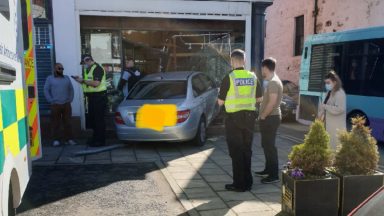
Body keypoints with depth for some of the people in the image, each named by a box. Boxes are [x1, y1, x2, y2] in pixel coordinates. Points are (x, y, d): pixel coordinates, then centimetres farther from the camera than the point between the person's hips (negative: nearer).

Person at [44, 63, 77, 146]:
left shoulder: (67, 78, 15)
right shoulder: (49, 78, 5)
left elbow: (71, 89, 14)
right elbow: (46, 90, 0)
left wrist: (70, 99, 3)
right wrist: (51, 101, -8)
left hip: (66, 104, 3)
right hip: (55, 105, -2)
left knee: (67, 122, 3)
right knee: (56, 123, -1)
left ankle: (68, 139, 9)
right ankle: (56, 140, 6)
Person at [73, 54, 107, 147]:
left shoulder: (97, 69, -14)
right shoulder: (88, 69, 16)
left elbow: (96, 83, -24)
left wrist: (83, 80, -17)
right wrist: (81, 80, 4)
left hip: (99, 96, -10)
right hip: (91, 97, 10)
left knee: (99, 119, -5)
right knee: (91, 118, 15)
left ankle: (100, 140, 2)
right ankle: (95, 137, 27)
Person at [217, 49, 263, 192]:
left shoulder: (229, 78, -12)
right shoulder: (253, 77, 2)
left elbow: (220, 102, -9)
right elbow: (259, 98, 11)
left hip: (234, 118, -5)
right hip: (249, 117, 5)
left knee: (236, 151, 4)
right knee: (247, 150, 15)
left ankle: (239, 184, 9)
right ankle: (247, 182, 23)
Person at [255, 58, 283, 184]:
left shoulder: (273, 82, -17)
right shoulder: (271, 81, 15)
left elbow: (272, 102, -24)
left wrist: (263, 116, -16)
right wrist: (262, 115, 17)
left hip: (270, 118, -10)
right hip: (269, 117, 10)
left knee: (270, 146, -6)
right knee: (266, 145, 17)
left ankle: (274, 175, 0)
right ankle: (268, 170, 28)